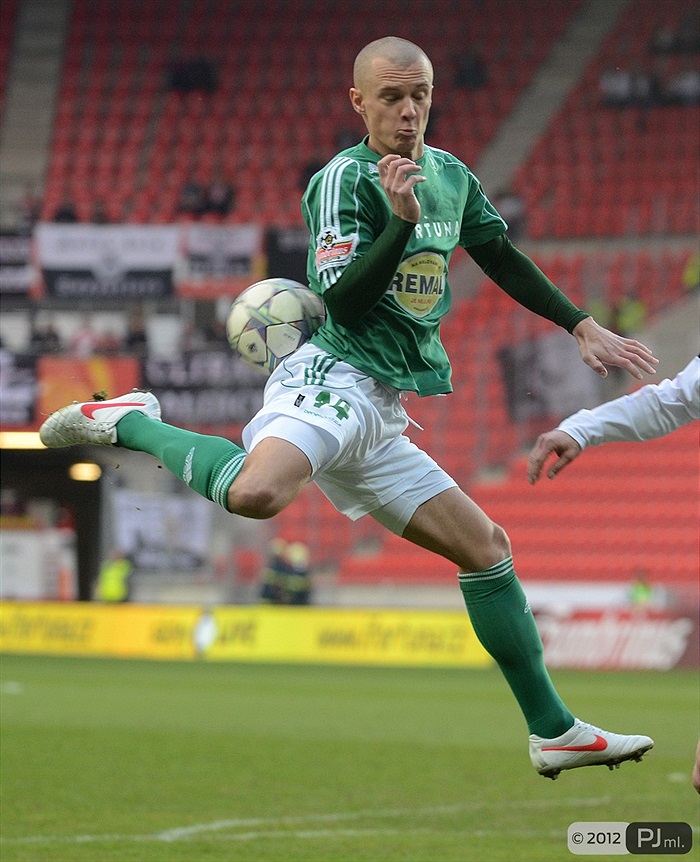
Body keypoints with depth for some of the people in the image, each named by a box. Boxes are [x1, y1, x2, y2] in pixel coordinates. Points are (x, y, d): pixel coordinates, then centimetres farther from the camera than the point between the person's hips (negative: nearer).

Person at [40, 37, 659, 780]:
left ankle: (552, 732, 20)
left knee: (486, 547, 12)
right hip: (335, 380, -8)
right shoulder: (344, 180, -7)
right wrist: (401, 221, -25)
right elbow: (345, 303, -16)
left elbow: (505, 261, 32)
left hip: (381, 413, 8)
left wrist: (583, 327, 32)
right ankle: (129, 422, -13)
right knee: (258, 493, -40)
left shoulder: (451, 175, 17)